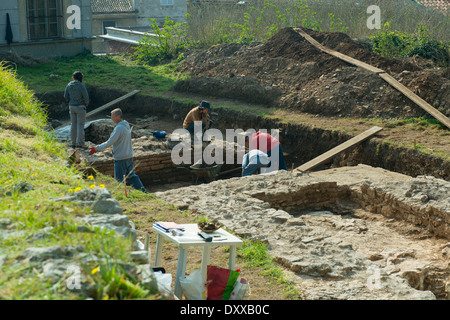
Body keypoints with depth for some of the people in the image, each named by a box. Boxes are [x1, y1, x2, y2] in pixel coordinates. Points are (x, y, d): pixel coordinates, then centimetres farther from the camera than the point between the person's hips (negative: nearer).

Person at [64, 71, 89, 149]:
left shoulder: (69, 85, -1)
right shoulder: (81, 85, -18)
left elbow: (66, 97, 6)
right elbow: (86, 97, -18)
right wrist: (86, 103, 3)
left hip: (72, 107, 5)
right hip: (80, 107, -5)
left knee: (73, 125, 12)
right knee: (80, 125, 0)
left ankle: (74, 143, 15)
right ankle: (80, 143, -2)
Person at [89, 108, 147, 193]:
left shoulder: (119, 128, -20)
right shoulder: (127, 125, 8)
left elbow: (109, 143, -20)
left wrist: (96, 148, -14)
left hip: (120, 158, -9)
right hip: (129, 156, 9)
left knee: (119, 180, 2)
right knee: (131, 176, 17)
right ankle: (143, 191, 18)